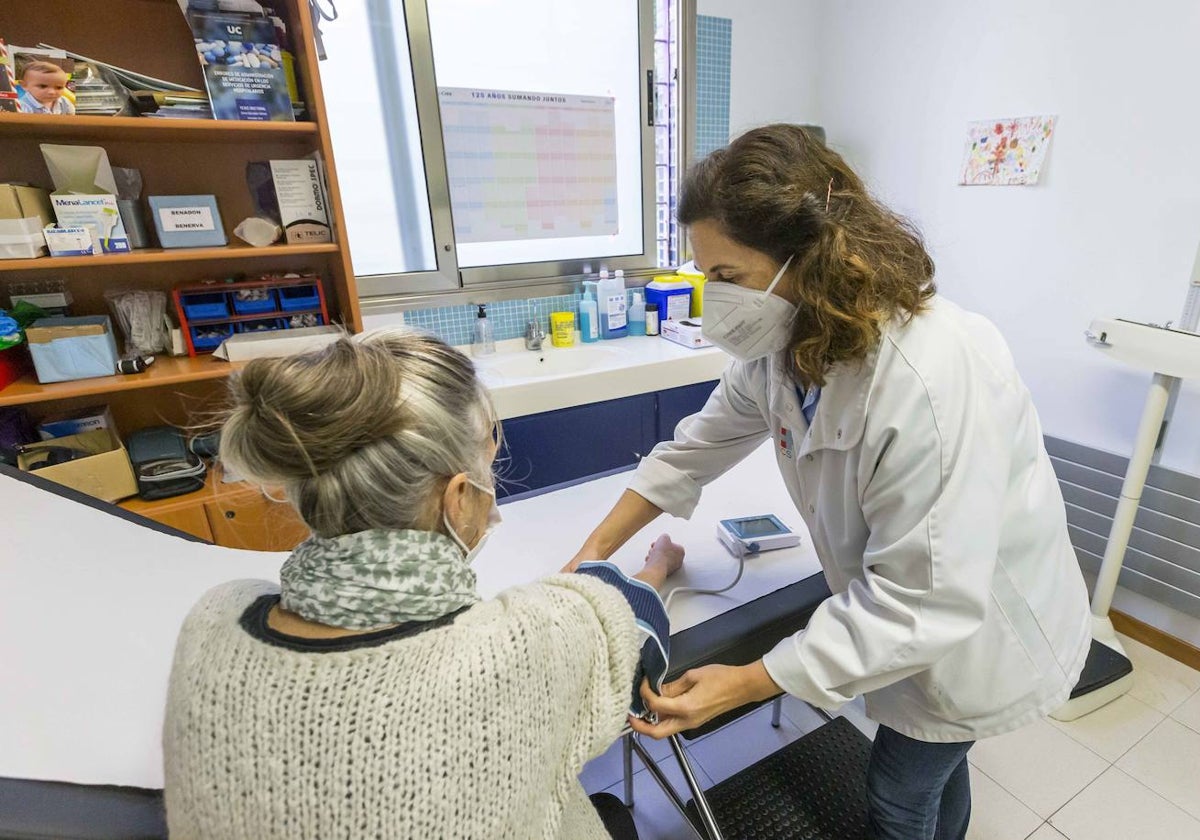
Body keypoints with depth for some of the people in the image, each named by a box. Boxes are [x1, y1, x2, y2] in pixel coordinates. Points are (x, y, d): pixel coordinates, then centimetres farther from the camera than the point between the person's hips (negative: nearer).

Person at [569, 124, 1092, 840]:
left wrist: (743, 685, -34)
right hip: (912, 603, 6)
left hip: (982, 631, -6)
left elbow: (926, 603, -35)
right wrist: (596, 551, -6)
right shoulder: (790, 340, -15)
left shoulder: (933, 381, -40)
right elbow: (702, 444, -5)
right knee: (931, 769, 31)